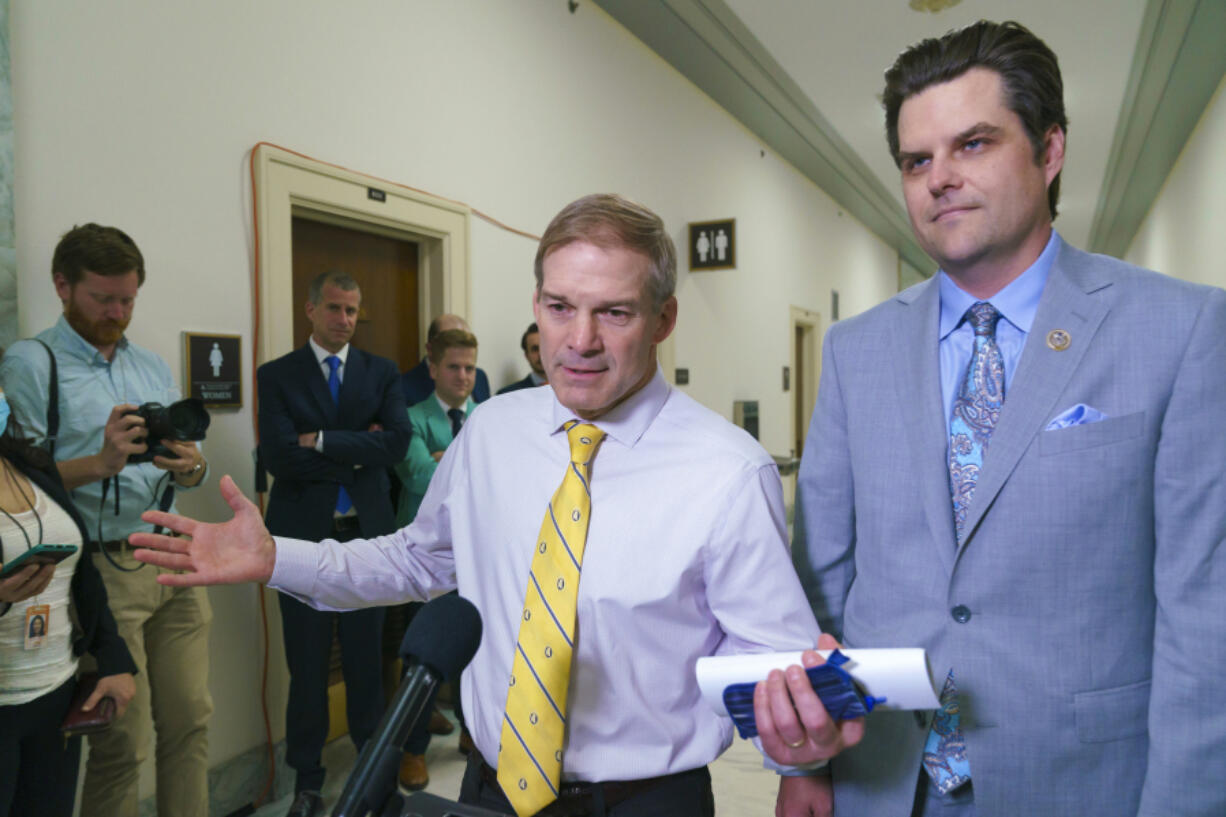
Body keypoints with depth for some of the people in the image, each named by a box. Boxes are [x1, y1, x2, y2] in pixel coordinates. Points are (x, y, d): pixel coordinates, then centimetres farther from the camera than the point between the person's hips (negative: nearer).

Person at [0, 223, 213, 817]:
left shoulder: (153, 367, 15)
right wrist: (99, 464, -23)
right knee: (123, 742, 1)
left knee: (190, 723, 8)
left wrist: (191, 467, -8)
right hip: (103, 569, -5)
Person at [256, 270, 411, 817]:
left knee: (366, 658, 13)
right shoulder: (276, 376, 0)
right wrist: (358, 451, -12)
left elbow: (397, 443, -11)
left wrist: (323, 441, -14)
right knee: (307, 664, 11)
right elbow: (279, 457, -14)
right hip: (304, 536, -1)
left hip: (367, 533, 1)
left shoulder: (381, 373, 4)